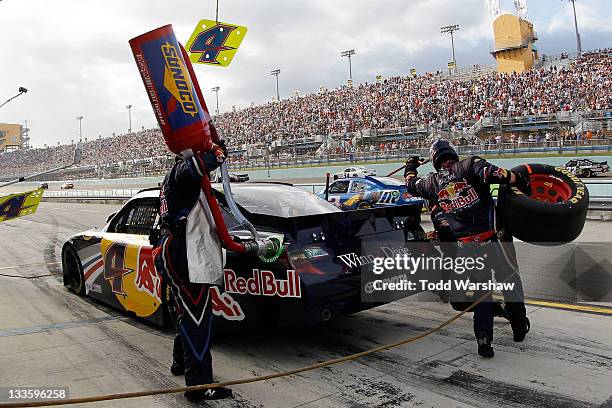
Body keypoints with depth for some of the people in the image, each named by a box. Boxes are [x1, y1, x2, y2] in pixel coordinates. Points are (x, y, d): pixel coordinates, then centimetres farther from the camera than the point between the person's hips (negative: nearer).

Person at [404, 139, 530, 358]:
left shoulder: (432, 182, 10)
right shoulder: (469, 165, 0)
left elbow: (411, 184, 29)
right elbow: (492, 173, -18)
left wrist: (410, 167, 47)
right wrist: (521, 181, -10)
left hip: (467, 245, 3)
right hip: (493, 237, -3)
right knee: (510, 280, 16)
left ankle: (483, 336, 4)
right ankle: (520, 327, 30)